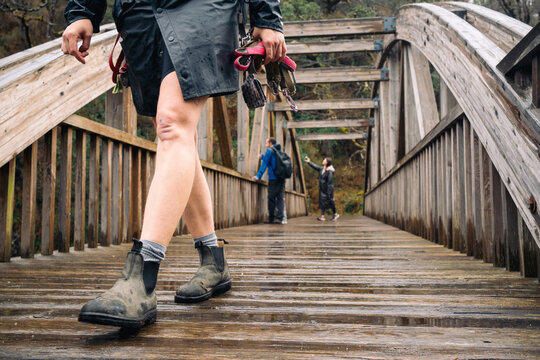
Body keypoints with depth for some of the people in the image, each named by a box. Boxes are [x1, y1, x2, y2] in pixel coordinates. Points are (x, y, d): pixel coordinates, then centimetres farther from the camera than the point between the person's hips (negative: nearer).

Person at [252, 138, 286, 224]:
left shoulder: (269, 150, -2)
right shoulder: (279, 151, 20)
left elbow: (264, 164, -8)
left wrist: (258, 176, -9)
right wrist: (262, 157, 40)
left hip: (273, 178, -7)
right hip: (282, 178, 7)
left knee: (271, 198, -1)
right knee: (280, 198, 4)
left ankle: (271, 219, 1)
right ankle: (282, 218, -4)